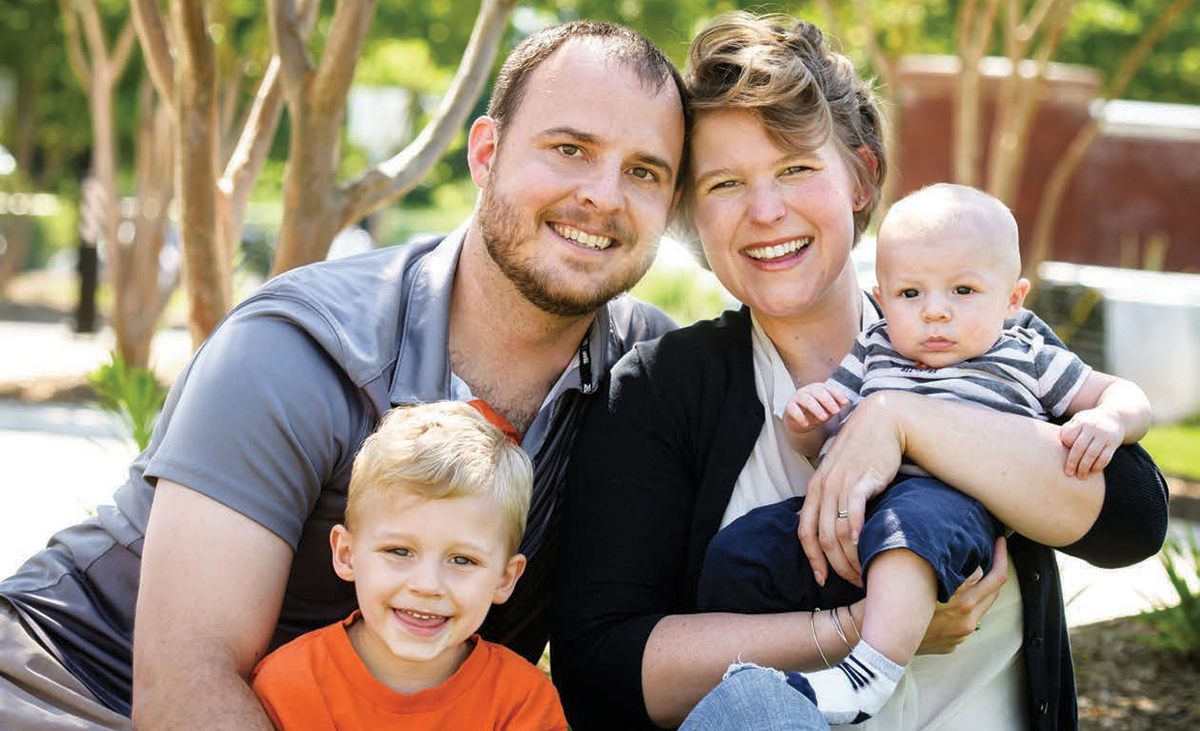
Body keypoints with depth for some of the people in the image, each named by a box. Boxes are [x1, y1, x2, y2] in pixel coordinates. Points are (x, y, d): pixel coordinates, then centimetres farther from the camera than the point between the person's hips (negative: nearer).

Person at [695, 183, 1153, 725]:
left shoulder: (1027, 359, 21)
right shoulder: (872, 351, 28)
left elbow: (1125, 395, 22)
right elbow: (815, 445, 26)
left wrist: (1109, 420, -3)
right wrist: (802, 420, 1)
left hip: (954, 497, -5)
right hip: (846, 507, 5)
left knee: (913, 522, -41)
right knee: (738, 551, -14)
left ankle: (872, 671, -50)